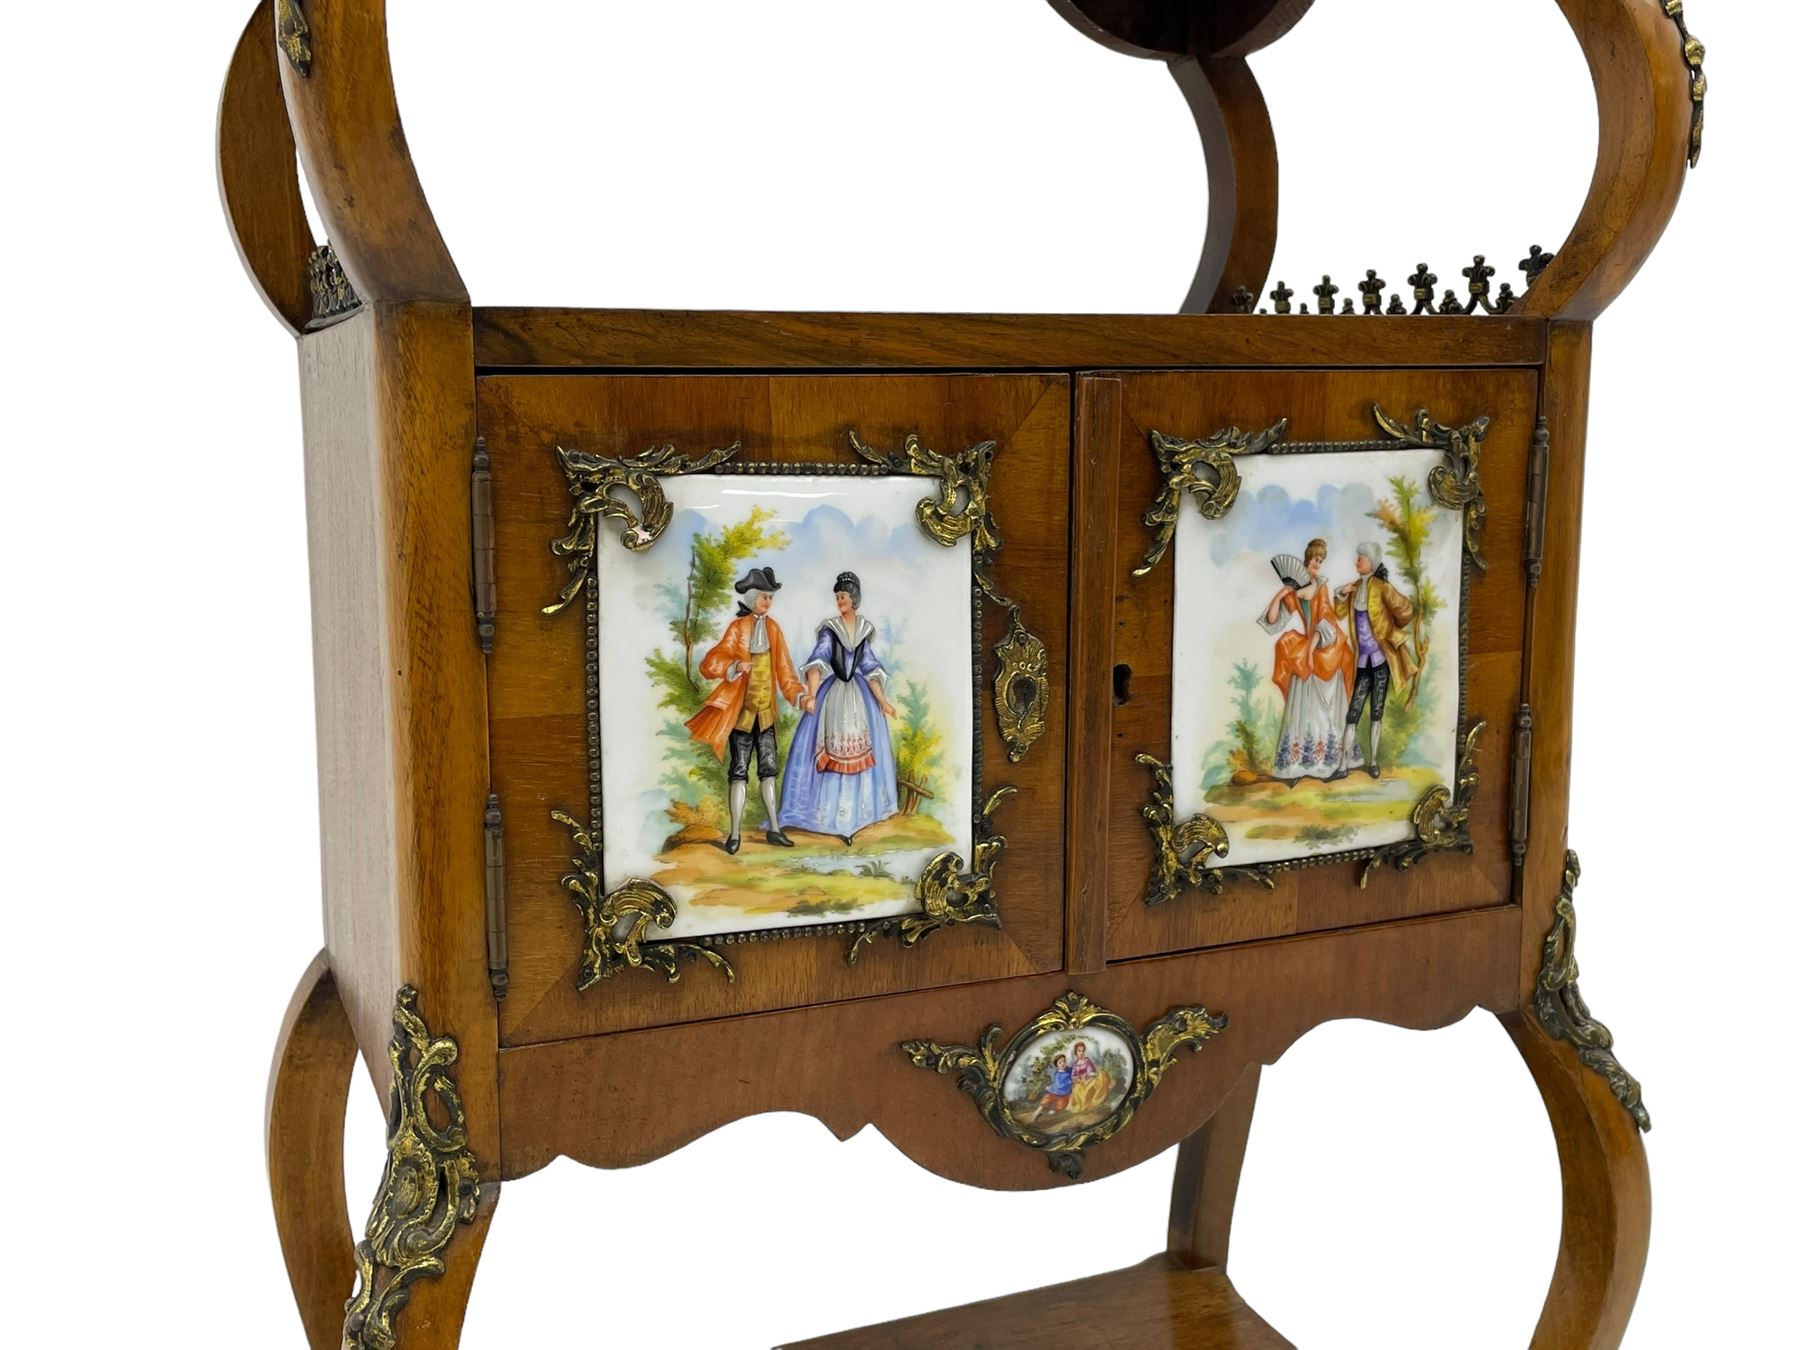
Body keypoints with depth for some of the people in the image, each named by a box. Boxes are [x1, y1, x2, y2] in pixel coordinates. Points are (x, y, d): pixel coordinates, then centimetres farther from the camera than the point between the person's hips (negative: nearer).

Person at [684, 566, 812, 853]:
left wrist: (801, 697, -6)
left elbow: (784, 670, 6)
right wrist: (735, 667, -35)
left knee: (769, 768, 10)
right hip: (741, 711, -5)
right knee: (739, 772, -1)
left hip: (766, 713, 5)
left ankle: (774, 829, 18)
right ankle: (735, 833, 7)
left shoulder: (773, 628, 3)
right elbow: (709, 664, -17)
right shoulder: (737, 627, -11)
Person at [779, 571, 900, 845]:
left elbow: (870, 669, 9)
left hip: (859, 696, 3)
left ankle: (853, 816, 12)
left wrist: (882, 702, 4)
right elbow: (817, 662, -17)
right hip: (832, 694, -3)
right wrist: (811, 695, -31)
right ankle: (835, 815, -1)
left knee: (859, 751, 4)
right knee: (829, 751, -5)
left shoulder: (865, 629, 6)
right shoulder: (829, 627, -4)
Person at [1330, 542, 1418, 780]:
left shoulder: (1381, 587, -8)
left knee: (1376, 713, 2)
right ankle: (1345, 764, 0)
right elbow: (1340, 614, 15)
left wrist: (1392, 629, 3)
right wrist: (1342, 594, -1)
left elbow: (1405, 609, -11)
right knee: (1353, 712, -2)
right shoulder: (1355, 587, 9)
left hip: (1380, 658, -4)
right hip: (1363, 660, 4)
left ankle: (1373, 762, 11)